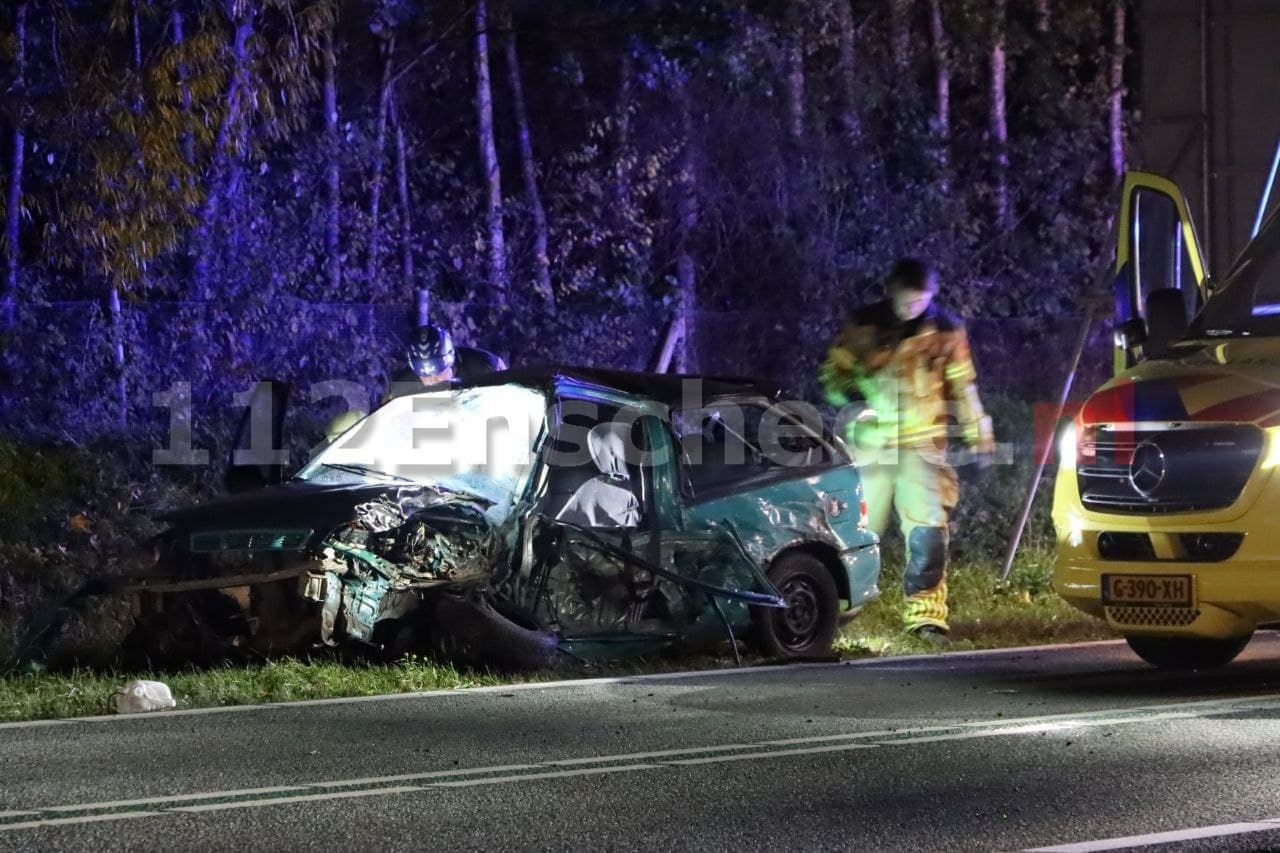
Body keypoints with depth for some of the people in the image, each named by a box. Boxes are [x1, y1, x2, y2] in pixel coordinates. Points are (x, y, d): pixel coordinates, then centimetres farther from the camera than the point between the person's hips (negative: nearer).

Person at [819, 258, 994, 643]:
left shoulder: (946, 331, 5)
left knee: (927, 531, -11)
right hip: (870, 445, 0)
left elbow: (963, 388, 13)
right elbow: (832, 372, 8)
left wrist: (979, 438, 11)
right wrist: (850, 393, -13)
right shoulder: (862, 325, 3)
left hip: (922, 446, 0)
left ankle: (925, 614, -5)